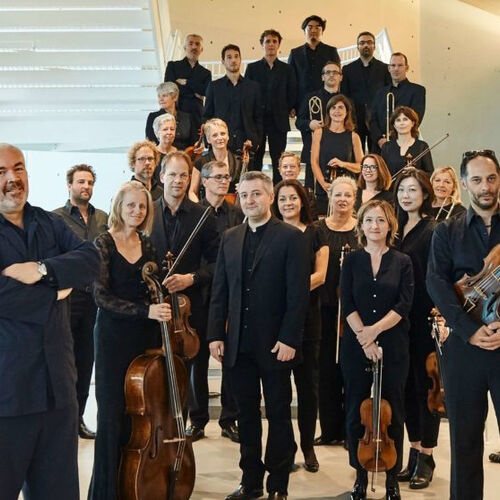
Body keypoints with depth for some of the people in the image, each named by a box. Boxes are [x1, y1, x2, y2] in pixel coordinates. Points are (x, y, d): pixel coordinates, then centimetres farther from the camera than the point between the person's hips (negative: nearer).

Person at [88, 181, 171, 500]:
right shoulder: (104, 243, -5)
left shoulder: (147, 244, 9)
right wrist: (145, 311, -22)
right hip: (114, 334, -4)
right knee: (113, 413, -2)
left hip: (145, 334, 4)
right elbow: (102, 296, -13)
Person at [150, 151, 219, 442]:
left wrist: (191, 278, -16)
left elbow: (215, 262, -2)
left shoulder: (203, 216, -1)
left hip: (192, 302, -1)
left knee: (195, 364, 9)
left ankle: (198, 420, 24)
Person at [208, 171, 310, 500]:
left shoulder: (291, 237, -5)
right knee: (247, 414, 12)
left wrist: (289, 339, -16)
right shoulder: (230, 239, 11)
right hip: (239, 344, 5)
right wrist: (216, 334, 2)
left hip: (275, 345, -5)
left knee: (279, 415, 7)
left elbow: (299, 293, -11)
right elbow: (220, 292, 10)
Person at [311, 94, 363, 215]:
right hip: (323, 190, 0)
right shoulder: (319, 132, 7)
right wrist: (324, 184, -12)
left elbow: (361, 166, 6)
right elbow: (314, 162, 2)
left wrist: (343, 164, -12)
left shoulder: (353, 136, 7)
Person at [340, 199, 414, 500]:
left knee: (392, 413, 4)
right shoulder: (352, 261, 6)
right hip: (356, 347, 1)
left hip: (393, 347, -1)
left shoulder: (403, 263, 4)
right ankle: (361, 475, 16)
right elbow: (347, 305, -2)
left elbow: (404, 305, -6)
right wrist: (364, 338, -13)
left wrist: (376, 329, -18)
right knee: (356, 412, 4)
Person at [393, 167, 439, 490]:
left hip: (425, 321, -6)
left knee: (426, 385, 3)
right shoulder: (398, 229, 10)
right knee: (407, 386, 12)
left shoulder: (433, 231, -9)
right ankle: (414, 452, 23)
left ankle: (426, 458, 13)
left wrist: (438, 318, -20)